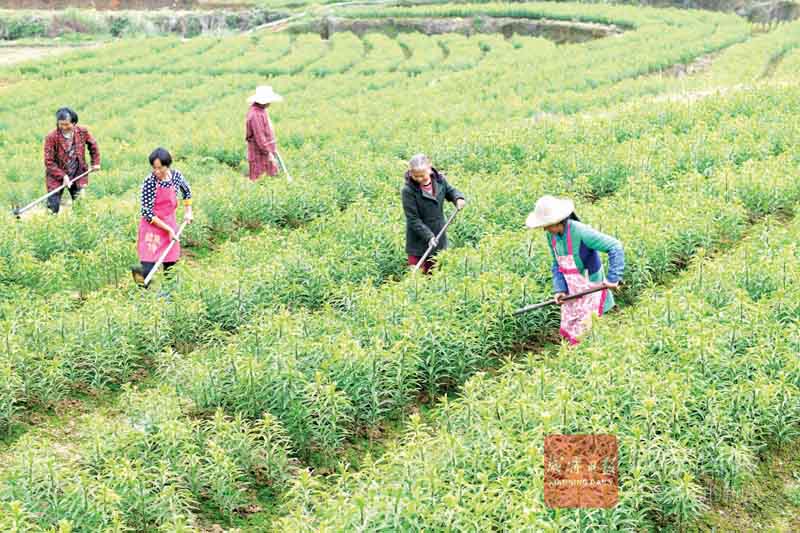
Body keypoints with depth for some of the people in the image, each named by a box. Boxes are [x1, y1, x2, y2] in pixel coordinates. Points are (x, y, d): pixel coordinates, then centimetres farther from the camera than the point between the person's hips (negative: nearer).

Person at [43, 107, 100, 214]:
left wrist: (95, 162, 12)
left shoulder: (82, 132, -6)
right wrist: (63, 176, -20)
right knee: (53, 209, -8)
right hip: (57, 177, -3)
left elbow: (93, 145, 16)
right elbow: (49, 162, -14)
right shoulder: (51, 138, -17)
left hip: (78, 175, 3)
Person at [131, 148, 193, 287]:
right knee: (149, 269, -23)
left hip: (170, 225, 5)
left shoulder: (176, 176, -5)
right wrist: (168, 229, -18)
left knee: (171, 267, 12)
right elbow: (148, 214, -18)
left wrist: (188, 210, 12)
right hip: (152, 227, -5)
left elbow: (186, 191, 20)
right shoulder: (149, 182, -19)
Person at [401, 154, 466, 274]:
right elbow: (413, 219, -19)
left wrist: (459, 198, -10)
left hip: (438, 238, 5)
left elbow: (450, 191, 14)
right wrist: (428, 236, -26)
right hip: (418, 242, -5)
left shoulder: (439, 179, -7)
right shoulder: (408, 190, -21)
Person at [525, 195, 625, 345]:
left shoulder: (580, 232, -27)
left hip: (590, 290, -7)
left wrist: (613, 278, -28)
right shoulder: (551, 235, -4)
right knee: (567, 332, 16)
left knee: (583, 337, -2)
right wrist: (559, 289, -7)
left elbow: (615, 247, -26)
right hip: (572, 291, 7)